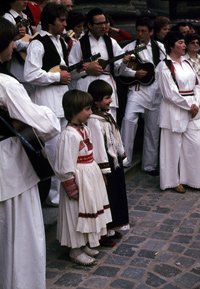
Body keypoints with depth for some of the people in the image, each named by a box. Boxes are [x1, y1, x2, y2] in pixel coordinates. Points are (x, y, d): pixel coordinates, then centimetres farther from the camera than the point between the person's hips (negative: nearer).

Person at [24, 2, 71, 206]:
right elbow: (31, 75, -20)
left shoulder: (61, 42, 18)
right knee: (53, 149, -6)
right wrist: (58, 76, -14)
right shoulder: (38, 44, -11)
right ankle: (54, 195, 7)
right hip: (46, 98, -9)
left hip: (62, 94, 9)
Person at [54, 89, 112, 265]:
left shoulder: (85, 129, 6)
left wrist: (99, 175, 18)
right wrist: (71, 189, -19)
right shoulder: (69, 135, -23)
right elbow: (66, 166, -23)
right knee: (78, 213, 4)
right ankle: (76, 251, 22)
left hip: (91, 176, 10)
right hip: (79, 179, -9)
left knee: (89, 211, 20)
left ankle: (85, 244, 37)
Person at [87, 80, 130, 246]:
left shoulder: (107, 114, 9)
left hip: (115, 160, 10)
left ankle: (111, 229, 34)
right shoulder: (94, 120, -21)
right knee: (106, 199, 1)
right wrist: (104, 170, -21)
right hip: (106, 162, -10)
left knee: (117, 194, 18)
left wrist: (122, 154, 21)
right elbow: (98, 146, -22)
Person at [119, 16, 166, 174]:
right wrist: (135, 73, -14)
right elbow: (121, 68, -1)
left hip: (156, 89, 3)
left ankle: (150, 165, 19)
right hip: (137, 88, -3)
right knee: (129, 119, -25)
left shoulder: (159, 47, 11)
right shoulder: (130, 47, 3)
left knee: (153, 127, 7)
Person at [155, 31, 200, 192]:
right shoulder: (165, 66, -8)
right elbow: (170, 93, -13)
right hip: (174, 110, -7)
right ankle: (173, 180, 16)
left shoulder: (186, 63, 14)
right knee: (174, 146, 2)